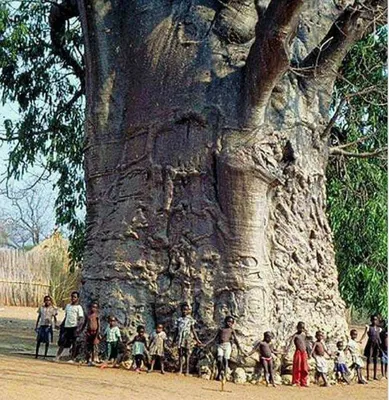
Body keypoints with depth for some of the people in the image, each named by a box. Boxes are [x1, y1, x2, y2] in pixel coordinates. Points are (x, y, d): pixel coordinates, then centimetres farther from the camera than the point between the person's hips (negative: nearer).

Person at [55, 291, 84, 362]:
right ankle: (57, 357, 2)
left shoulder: (78, 307, -3)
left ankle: (72, 359, 3)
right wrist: (62, 325, 19)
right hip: (66, 326, 6)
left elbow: (81, 319, -10)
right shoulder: (68, 306, 16)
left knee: (73, 343, -2)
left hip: (74, 327, -6)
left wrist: (79, 328, -21)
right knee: (62, 342, 2)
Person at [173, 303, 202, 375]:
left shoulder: (190, 319, 3)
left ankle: (187, 370, -5)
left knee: (187, 354, -5)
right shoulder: (179, 319, 13)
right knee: (180, 354, 4)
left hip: (187, 339, -3)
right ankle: (180, 370, 7)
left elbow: (193, 330, 4)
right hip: (180, 338, 3)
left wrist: (197, 340, -1)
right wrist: (174, 340, 17)